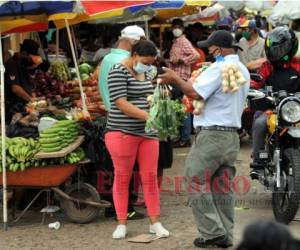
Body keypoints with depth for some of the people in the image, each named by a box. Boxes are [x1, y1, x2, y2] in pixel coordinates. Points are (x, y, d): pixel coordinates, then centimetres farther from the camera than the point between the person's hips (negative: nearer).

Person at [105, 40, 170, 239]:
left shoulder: (145, 73, 13)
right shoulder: (118, 72, -11)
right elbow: (121, 104, -20)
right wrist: (148, 116, -26)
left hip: (147, 133, 7)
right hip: (123, 132, -7)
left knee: (150, 177, 6)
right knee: (122, 178, 3)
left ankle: (155, 222, 12)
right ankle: (122, 224, 11)